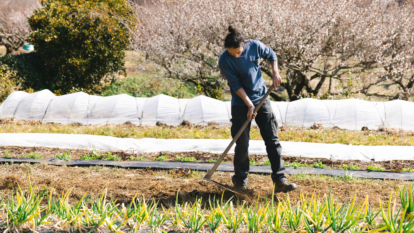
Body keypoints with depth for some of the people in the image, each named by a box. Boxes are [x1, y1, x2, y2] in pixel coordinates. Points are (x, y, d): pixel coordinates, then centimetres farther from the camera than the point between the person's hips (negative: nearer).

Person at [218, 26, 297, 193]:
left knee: (273, 140, -3)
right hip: (241, 104, -3)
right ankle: (240, 180, 19)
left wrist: (275, 73, -2)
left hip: (262, 99, 3)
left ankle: (280, 180, -4)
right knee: (242, 144, 0)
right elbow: (236, 85, -16)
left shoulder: (255, 46, -9)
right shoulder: (225, 60, -16)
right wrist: (249, 105, -20)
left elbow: (271, 55, 12)